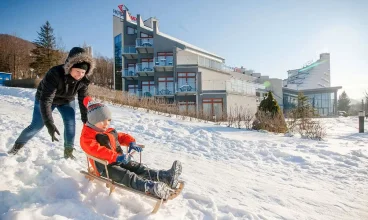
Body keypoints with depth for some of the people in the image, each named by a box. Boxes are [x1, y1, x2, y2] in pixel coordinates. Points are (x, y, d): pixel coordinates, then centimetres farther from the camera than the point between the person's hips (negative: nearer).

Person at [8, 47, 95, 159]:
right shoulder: (55, 74, -40)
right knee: (36, 126, 3)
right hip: (45, 98, -3)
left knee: (70, 124, -12)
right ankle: (17, 145, 29)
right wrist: (49, 124, -48)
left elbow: (84, 99, -15)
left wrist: (86, 120, -18)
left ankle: (68, 152, 3)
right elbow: (45, 100, -42)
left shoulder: (83, 79, -27)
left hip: (67, 100, 3)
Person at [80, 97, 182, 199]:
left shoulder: (110, 132, 16)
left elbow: (122, 136, 25)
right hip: (105, 167, -7)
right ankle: (150, 187, -58)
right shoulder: (87, 137, -12)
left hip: (118, 161, 7)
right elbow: (97, 150, -29)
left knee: (139, 168, -15)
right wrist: (116, 157, -41)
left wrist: (131, 142, -1)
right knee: (127, 176, -32)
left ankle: (166, 177, -34)